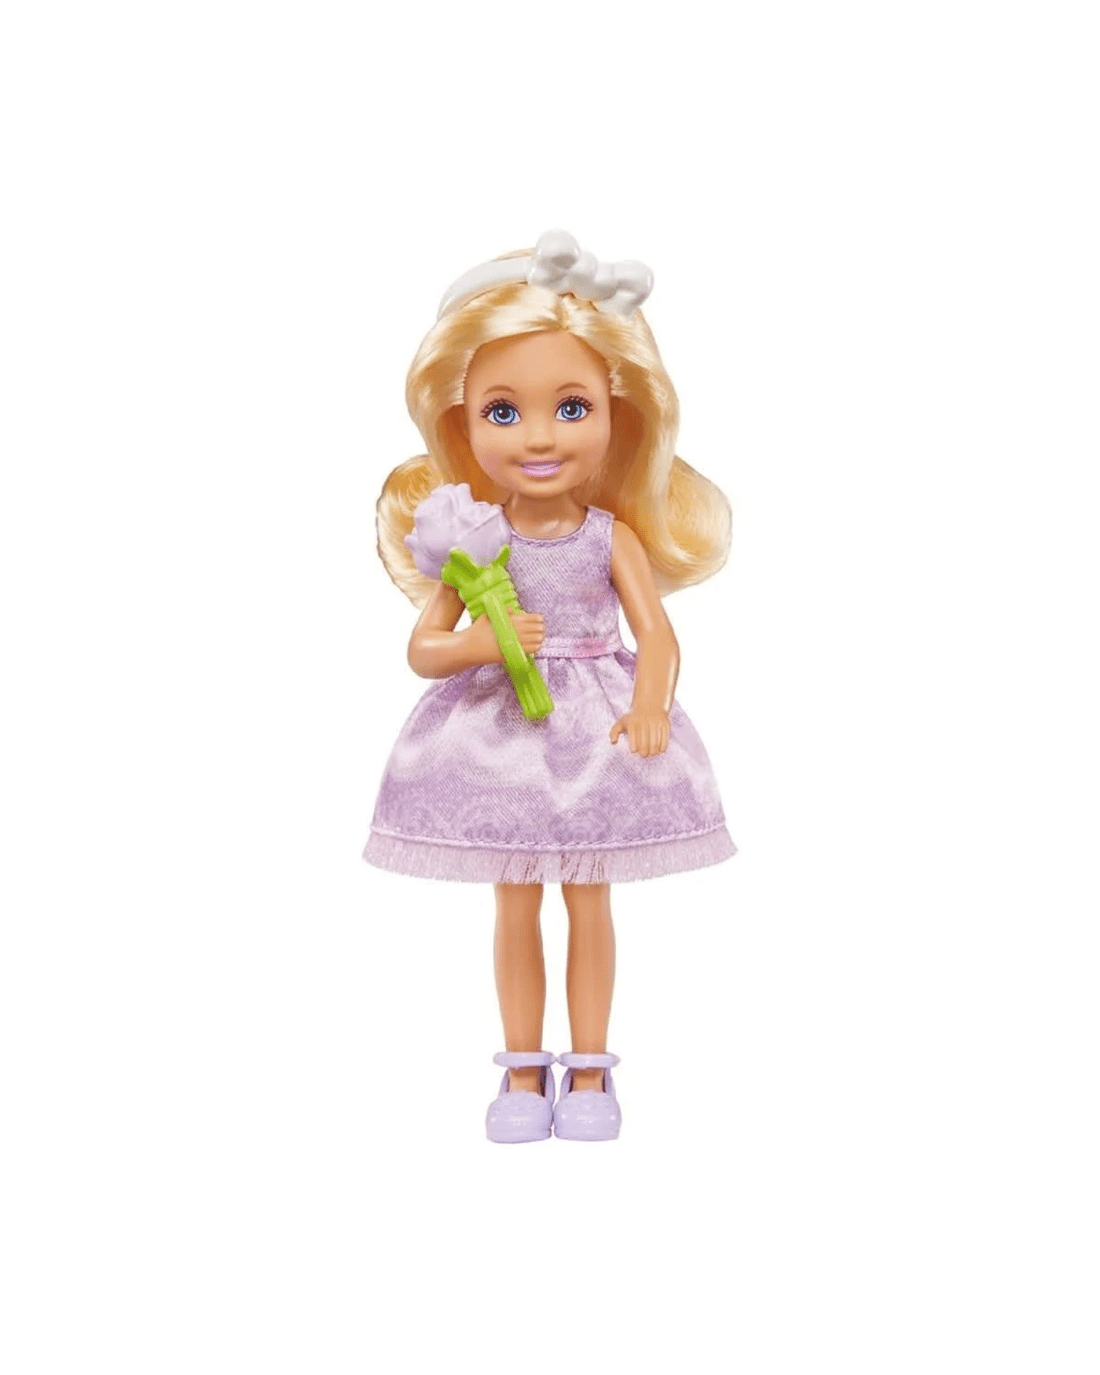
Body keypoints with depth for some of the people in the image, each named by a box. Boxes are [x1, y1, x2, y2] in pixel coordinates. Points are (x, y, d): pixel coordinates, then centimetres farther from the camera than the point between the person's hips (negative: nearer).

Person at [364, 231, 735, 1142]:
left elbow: (656, 631, -10)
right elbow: (423, 648, -4)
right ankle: (524, 1074, 22)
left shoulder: (613, 536, -6)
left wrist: (649, 707, -28)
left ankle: (589, 1073, 21)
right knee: (517, 907, 9)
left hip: (595, 730, 0)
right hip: (501, 732, 1)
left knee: (590, 904, 8)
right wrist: (482, 644, -25)